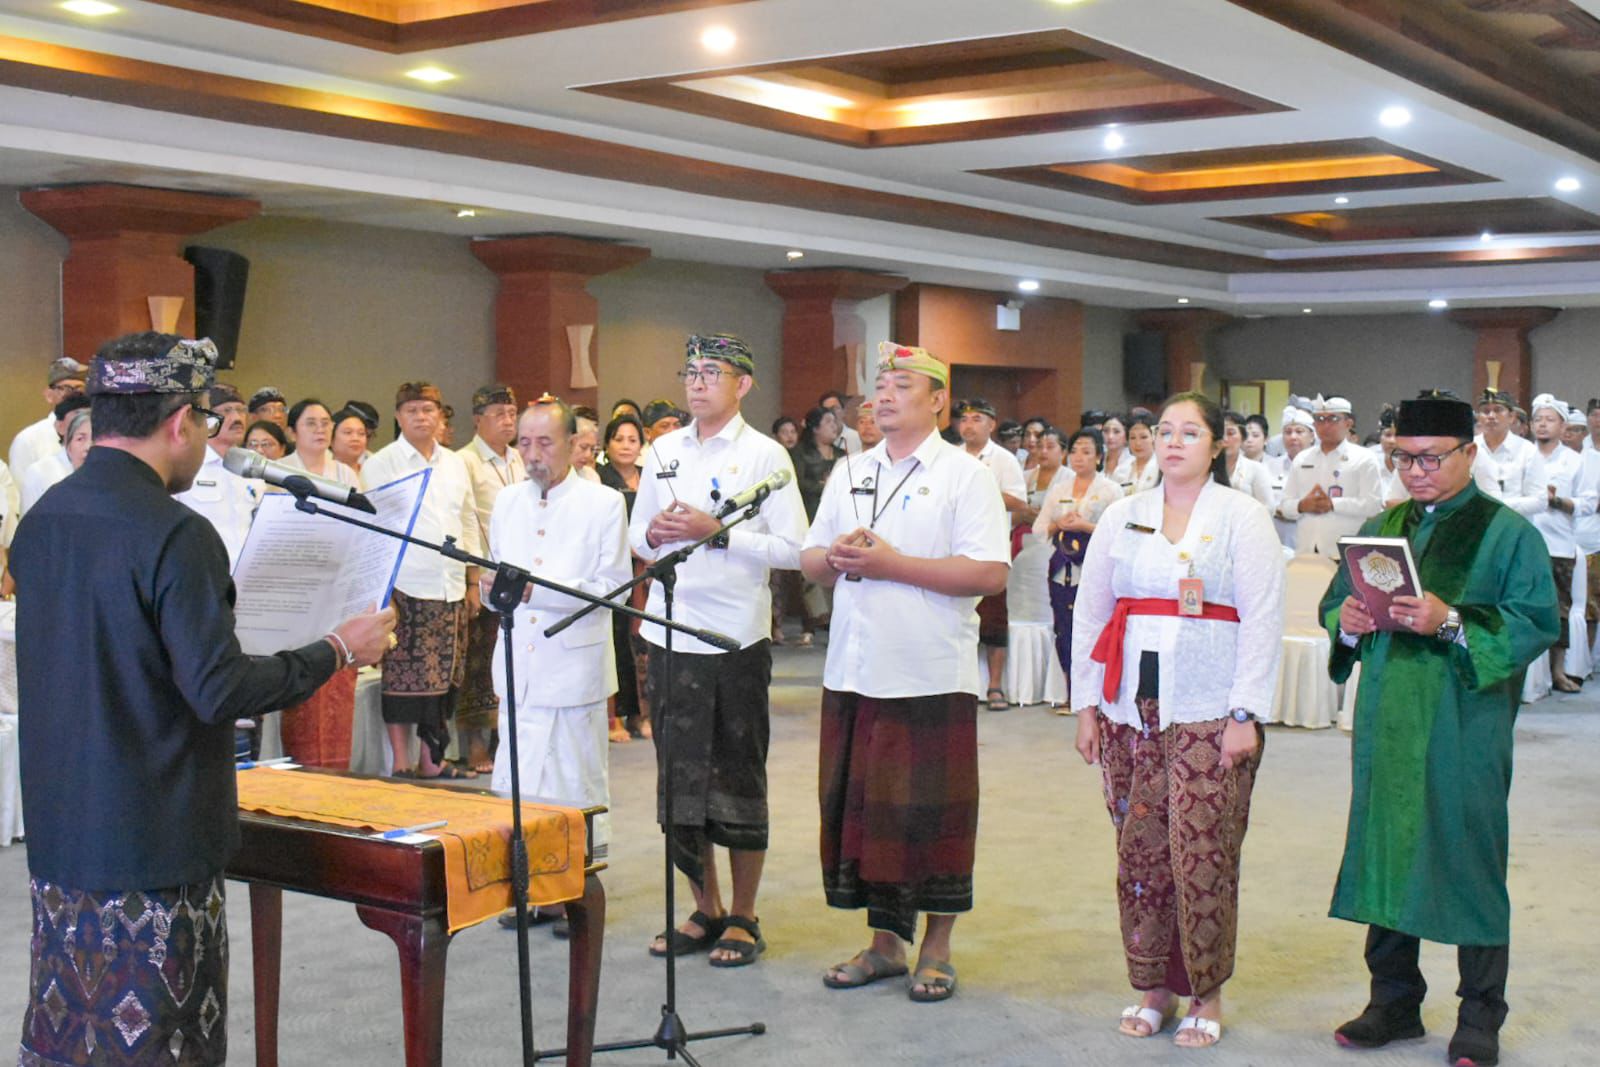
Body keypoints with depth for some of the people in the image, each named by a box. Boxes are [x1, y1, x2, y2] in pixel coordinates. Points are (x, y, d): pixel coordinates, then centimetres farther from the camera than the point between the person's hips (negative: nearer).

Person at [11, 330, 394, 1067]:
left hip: (59, 834, 8)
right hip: (150, 847, -8)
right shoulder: (173, 536, -19)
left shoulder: (40, 521, 5)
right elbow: (220, 691, -21)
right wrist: (338, 651, -9)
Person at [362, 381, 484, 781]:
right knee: (403, 679, -4)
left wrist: (473, 582, 15)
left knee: (445, 680, 6)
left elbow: (469, 523, 19)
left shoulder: (454, 464, 15)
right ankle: (401, 763, 5)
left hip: (451, 590, 5)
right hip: (406, 590, -5)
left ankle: (432, 760, 16)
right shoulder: (381, 465, -1)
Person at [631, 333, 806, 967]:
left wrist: (716, 532, -17)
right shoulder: (664, 451, 12)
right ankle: (704, 909, 24)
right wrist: (654, 534, -5)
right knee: (679, 778, 10)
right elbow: (637, 537, 18)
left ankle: (743, 918, 16)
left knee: (738, 778, 4)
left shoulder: (765, 455, -4)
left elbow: (793, 550, -11)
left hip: (736, 639, -5)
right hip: (669, 633, 5)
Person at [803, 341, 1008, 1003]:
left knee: (932, 814, 1)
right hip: (854, 670, 5)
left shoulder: (964, 475, -3)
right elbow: (810, 562, 18)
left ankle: (936, 950, 15)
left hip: (932, 675, -5)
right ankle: (885, 941, 22)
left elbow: (989, 574, -14)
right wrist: (837, 557, -6)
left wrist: (890, 563, -16)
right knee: (864, 809, 9)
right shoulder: (850, 476, 15)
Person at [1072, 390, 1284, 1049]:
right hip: (1131, 711, 4)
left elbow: (1262, 620, -4)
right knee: (1140, 852, 4)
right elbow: (1090, 614, 14)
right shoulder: (1122, 518, 12)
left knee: (1203, 857, -3)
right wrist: (1087, 706, 8)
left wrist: (1244, 714, -10)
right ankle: (1153, 987, 16)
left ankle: (1206, 995, 10)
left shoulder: (1242, 519, 2)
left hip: (1210, 715, -3)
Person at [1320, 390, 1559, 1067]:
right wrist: (1347, 621, -7)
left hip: (1465, 726, -5)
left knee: (1468, 857, 0)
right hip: (1387, 723, 5)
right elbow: (1333, 605, 17)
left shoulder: (1507, 533, -2)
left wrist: (1451, 622, -22)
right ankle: (1394, 1000, 21)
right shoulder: (1380, 528, 14)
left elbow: (1538, 624, -10)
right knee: (1385, 850, 8)